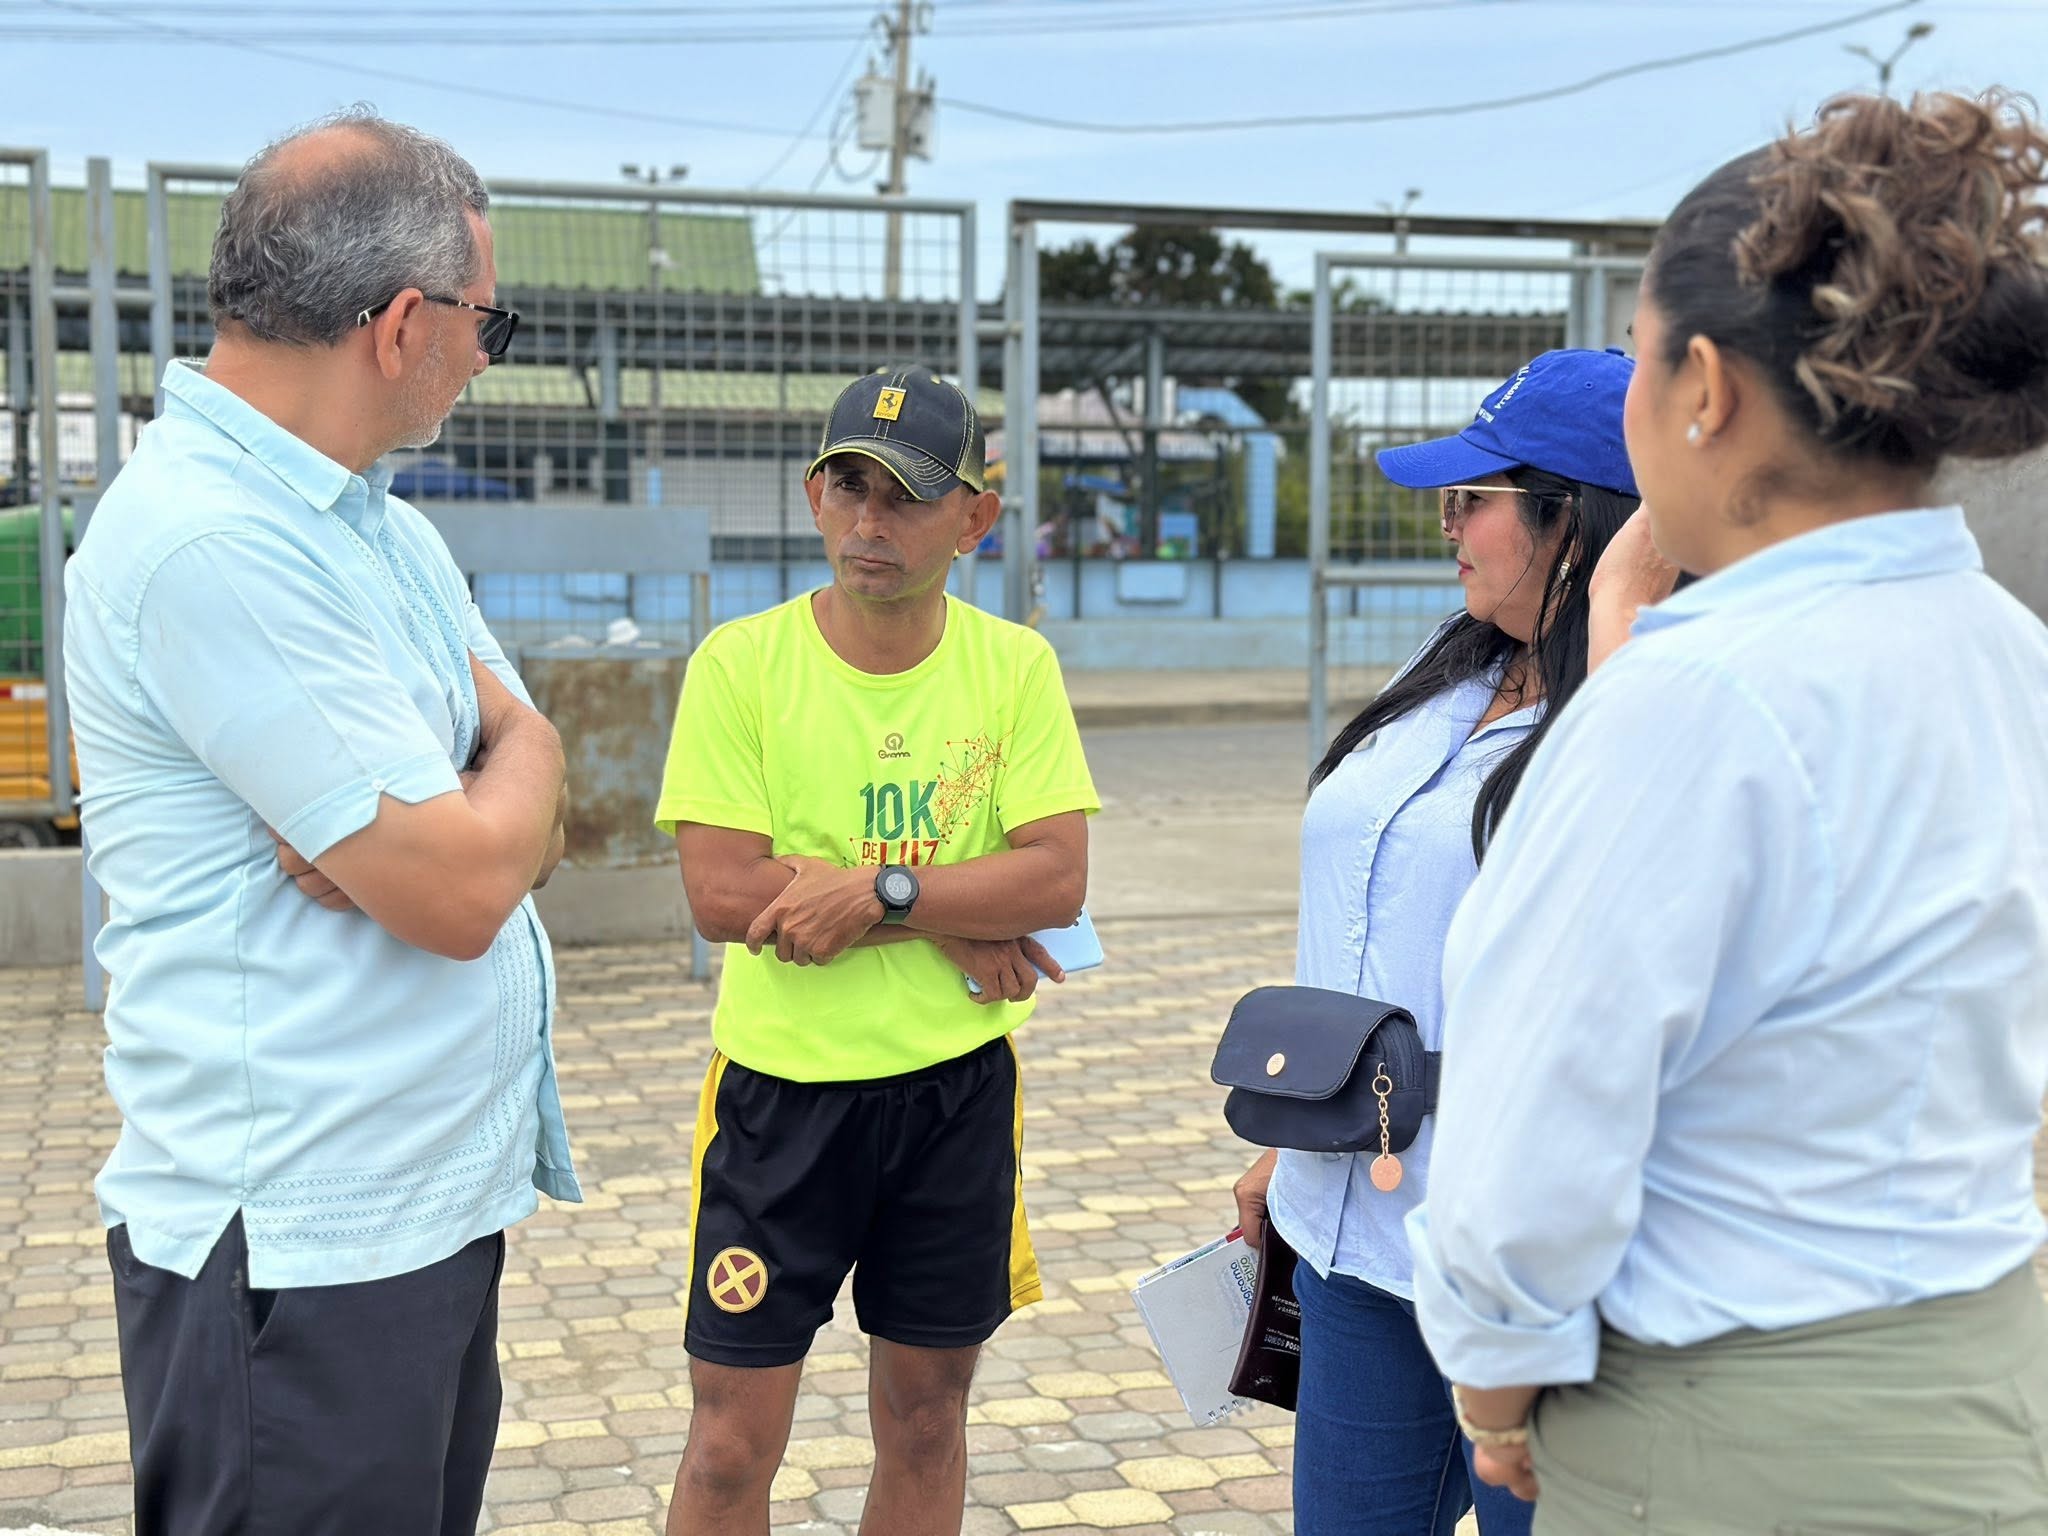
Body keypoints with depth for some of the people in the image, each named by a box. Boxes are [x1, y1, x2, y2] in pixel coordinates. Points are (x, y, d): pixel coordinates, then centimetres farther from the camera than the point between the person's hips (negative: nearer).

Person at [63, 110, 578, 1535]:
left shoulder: (391, 532, 11)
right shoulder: (209, 539, -20)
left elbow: (530, 827, 9)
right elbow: (461, 891, -23)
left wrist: (420, 825, -14)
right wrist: (526, 753, -2)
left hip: (441, 1195, 9)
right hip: (298, 1242, -9)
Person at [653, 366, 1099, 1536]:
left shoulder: (1015, 667, -2)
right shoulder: (741, 662, -8)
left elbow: (1059, 879, -10)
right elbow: (723, 895, -16)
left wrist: (879, 889, -22)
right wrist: (955, 920, -14)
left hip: (959, 1088, 2)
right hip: (784, 1086, -2)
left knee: (927, 1418, 16)